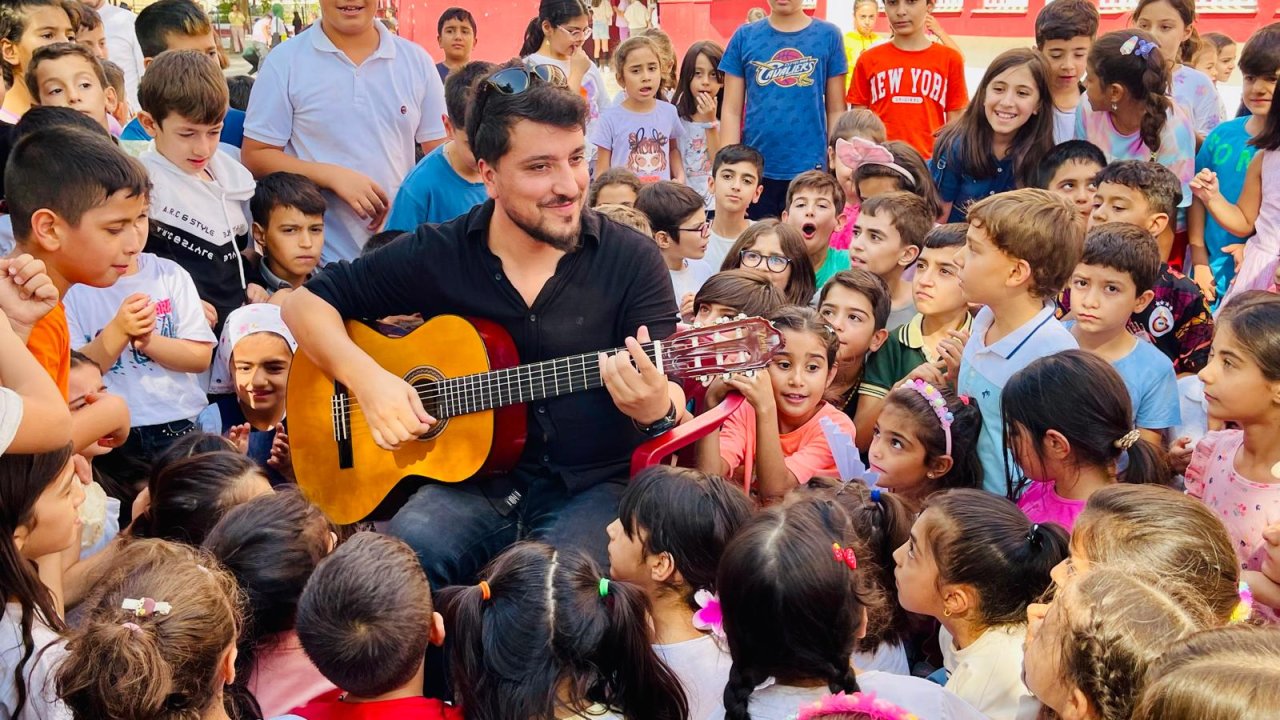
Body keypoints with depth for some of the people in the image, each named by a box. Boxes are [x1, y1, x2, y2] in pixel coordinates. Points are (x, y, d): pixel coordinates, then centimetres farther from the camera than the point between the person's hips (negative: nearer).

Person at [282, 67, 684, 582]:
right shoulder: (436, 255, 2)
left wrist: (657, 409, -31)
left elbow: (672, 399, -5)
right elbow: (306, 303, 9)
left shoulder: (632, 260, -2)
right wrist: (367, 379, -9)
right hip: (474, 480, 2)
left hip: (592, 487, -1)